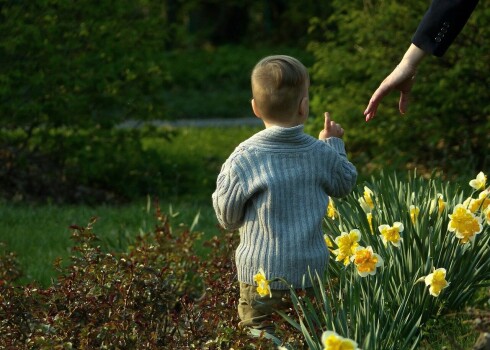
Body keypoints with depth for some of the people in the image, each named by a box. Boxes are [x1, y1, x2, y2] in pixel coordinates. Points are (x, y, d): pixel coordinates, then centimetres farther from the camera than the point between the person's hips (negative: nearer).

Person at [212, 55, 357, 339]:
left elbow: (227, 217, 0)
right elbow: (346, 183, 20)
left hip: (261, 280, -3)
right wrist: (334, 145, 32)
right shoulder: (322, 154, -1)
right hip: (310, 273, 3)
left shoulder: (244, 158, -10)